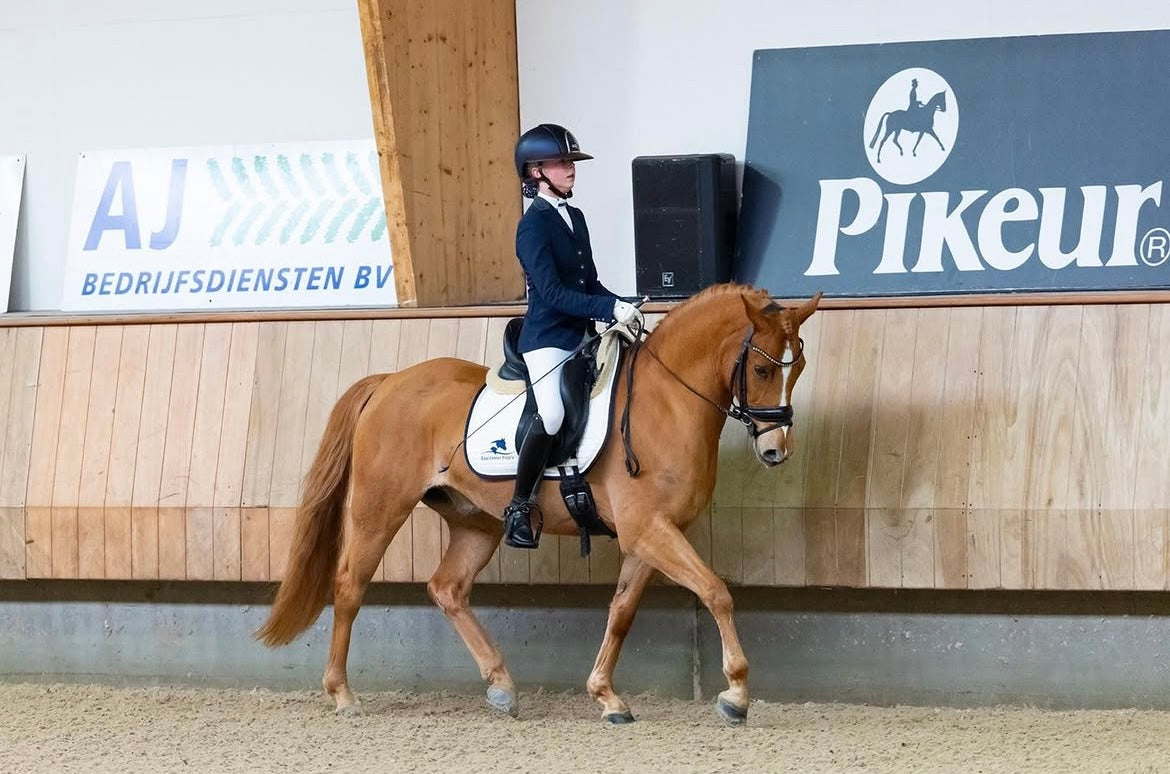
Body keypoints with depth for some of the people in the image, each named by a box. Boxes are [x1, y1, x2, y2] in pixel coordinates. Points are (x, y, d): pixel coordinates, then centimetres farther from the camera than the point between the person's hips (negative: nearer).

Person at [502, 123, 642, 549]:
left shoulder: (575, 217, 13)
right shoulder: (533, 225, -11)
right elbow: (552, 293, -20)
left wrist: (623, 306, 0)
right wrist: (610, 309, -25)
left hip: (581, 337, 9)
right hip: (547, 338, -9)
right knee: (552, 415, -28)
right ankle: (520, 507, -15)